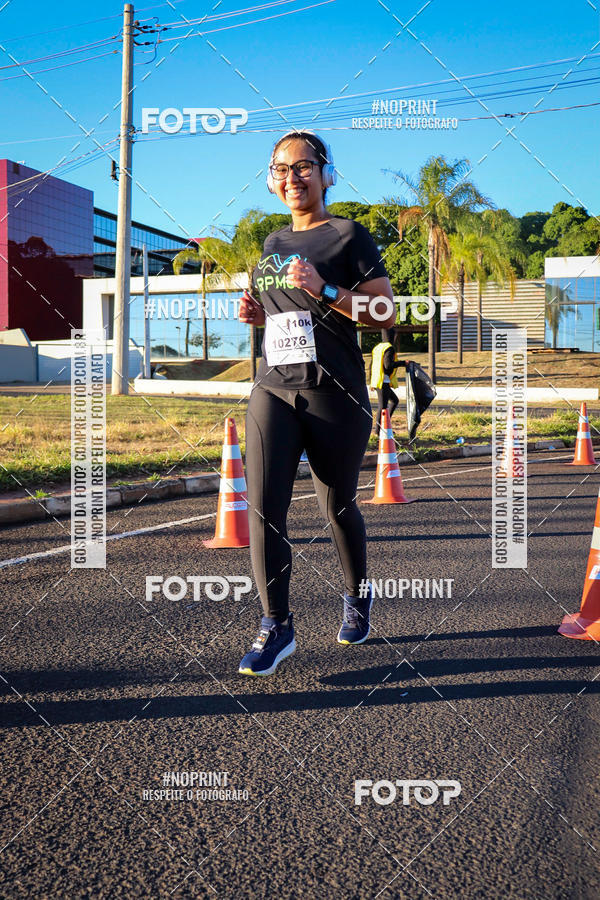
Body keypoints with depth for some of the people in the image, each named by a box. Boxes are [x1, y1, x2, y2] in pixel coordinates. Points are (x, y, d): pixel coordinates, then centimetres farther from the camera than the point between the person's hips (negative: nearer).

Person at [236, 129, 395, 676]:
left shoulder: (348, 236, -1)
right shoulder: (273, 244, 17)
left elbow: (387, 313, -8)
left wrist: (323, 289, -19)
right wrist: (256, 313, 8)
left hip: (335, 395, -4)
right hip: (273, 390, 5)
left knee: (337, 507, 9)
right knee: (264, 507, -9)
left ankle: (357, 597, 35)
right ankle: (277, 626, 0)